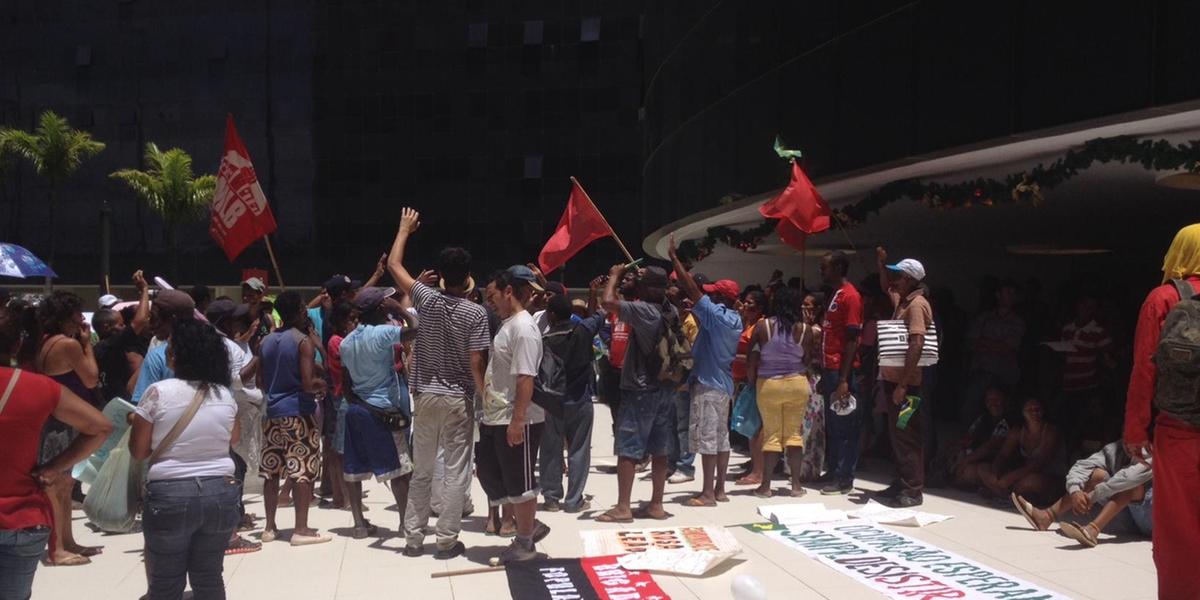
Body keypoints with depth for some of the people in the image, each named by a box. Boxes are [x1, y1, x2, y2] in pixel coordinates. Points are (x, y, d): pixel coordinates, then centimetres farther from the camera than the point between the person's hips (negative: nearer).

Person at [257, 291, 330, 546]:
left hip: (273, 412, 7)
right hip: (299, 412, -7)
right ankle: (301, 529, -2)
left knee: (272, 471, 11)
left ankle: (270, 527, 18)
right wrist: (321, 385, 2)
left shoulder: (267, 341, 9)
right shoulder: (303, 341, -11)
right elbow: (308, 383, -18)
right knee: (302, 472, -3)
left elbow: (260, 382, 13)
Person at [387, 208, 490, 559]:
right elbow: (477, 363, -13)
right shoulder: (476, 313, -10)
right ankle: (447, 540, 7)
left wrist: (405, 229, 20)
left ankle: (413, 538, 16)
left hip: (426, 396, 3)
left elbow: (393, 265, 8)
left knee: (421, 470, 13)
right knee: (456, 471, 5)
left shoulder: (427, 302, -3)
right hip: (459, 398, -3)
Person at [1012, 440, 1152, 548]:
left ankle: (1092, 530, -42)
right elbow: (1080, 467, -4)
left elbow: (1136, 474, -36)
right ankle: (1046, 516, -11)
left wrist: (1094, 494, -34)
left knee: (1133, 481, -28)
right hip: (1125, 517, 6)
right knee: (1099, 475, -7)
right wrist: (1075, 491, -25)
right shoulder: (1117, 449, 1)